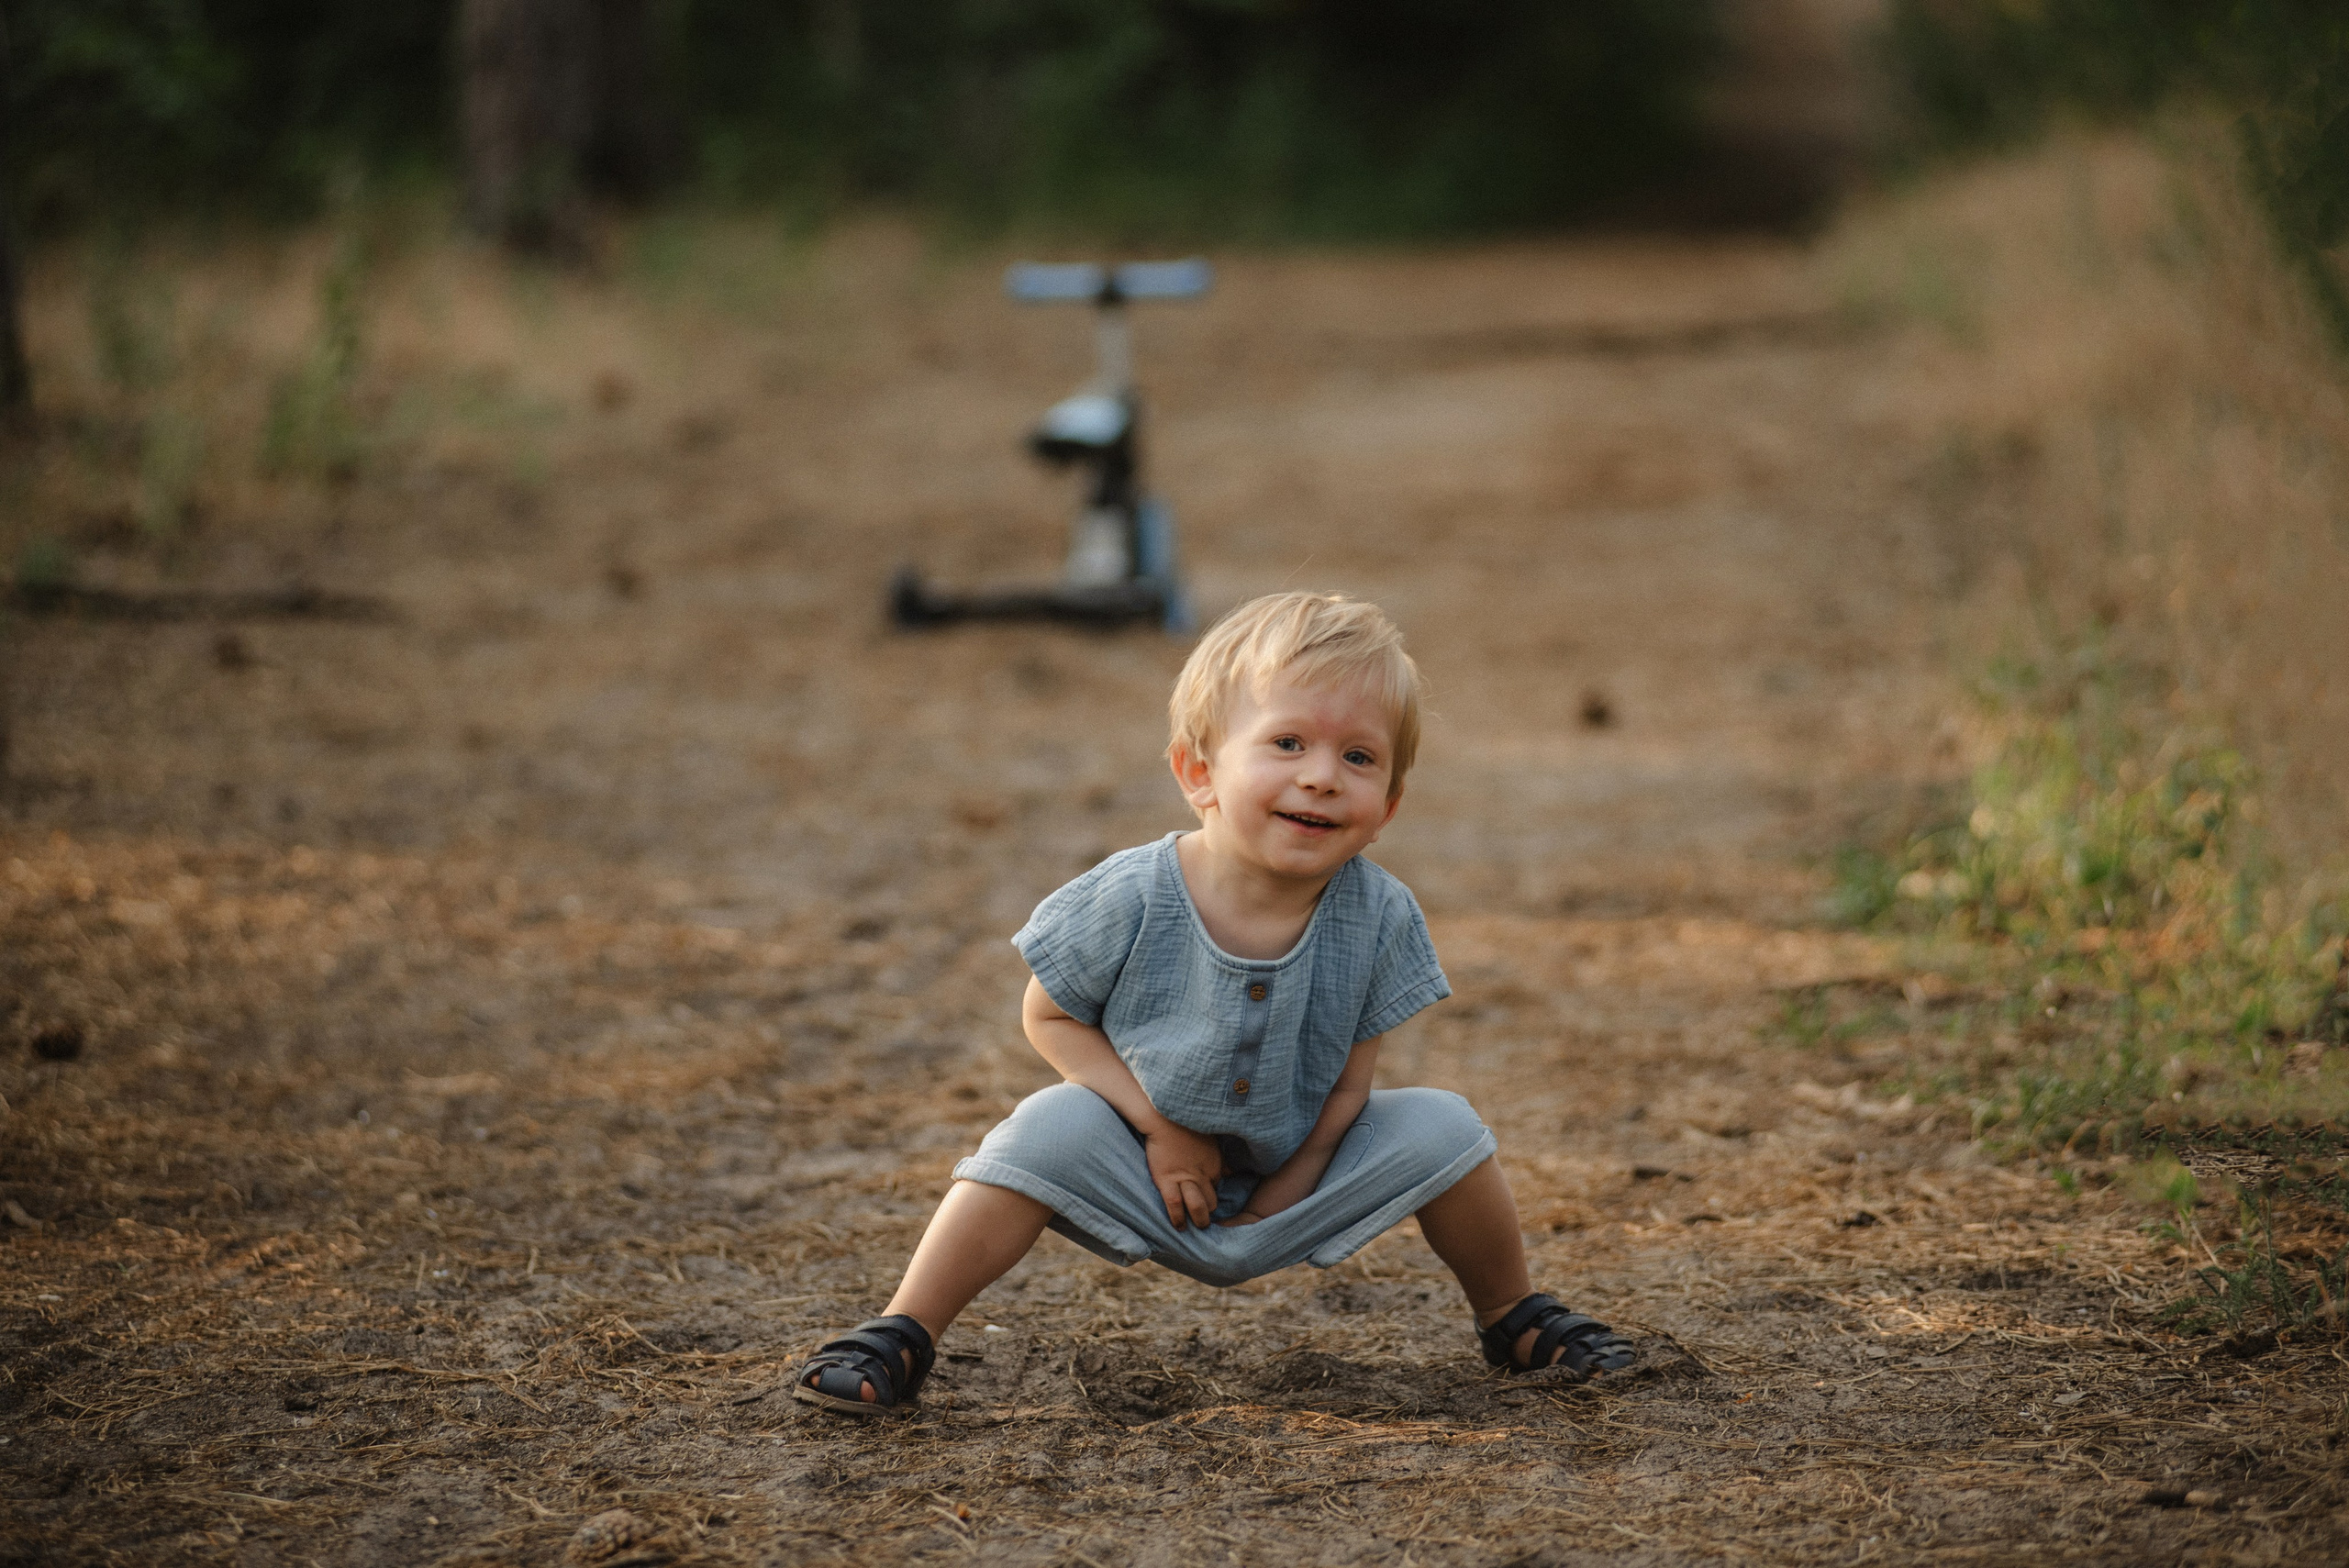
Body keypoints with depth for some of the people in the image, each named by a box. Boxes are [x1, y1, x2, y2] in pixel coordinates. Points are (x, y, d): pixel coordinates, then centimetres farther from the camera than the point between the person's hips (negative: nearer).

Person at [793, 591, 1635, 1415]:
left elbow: (1349, 1084, -8)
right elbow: (1048, 1017, -10)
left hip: (1296, 1175, 2)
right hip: (1147, 1180, -2)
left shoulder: (1378, 919, -18)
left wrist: (1280, 1196, -14)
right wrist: (1159, 1125, -19)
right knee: (1050, 1128, -29)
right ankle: (901, 1337, -19)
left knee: (1441, 1127, -15)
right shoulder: (1129, 901, -24)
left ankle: (1512, 1319, 13)